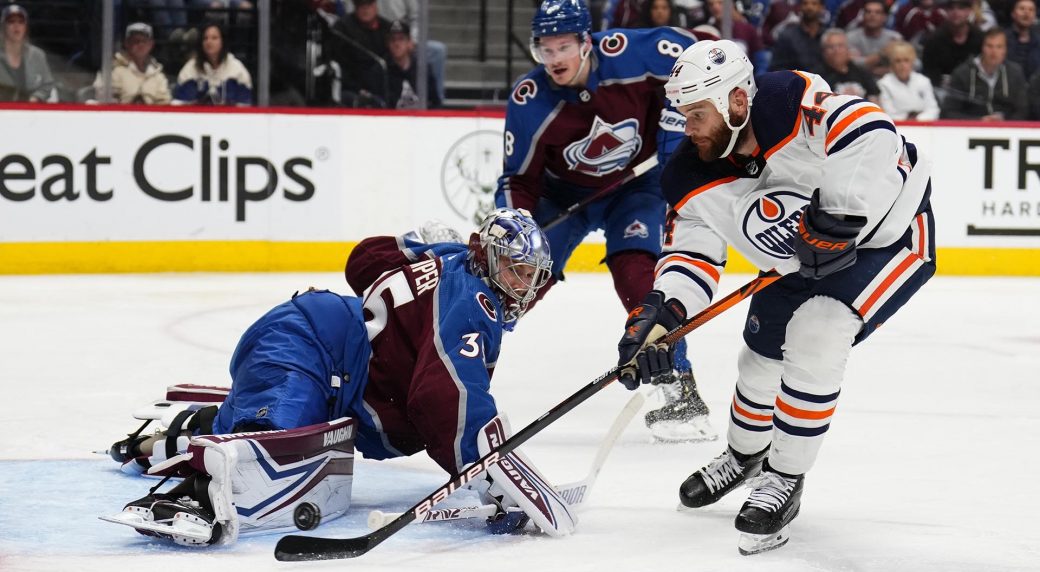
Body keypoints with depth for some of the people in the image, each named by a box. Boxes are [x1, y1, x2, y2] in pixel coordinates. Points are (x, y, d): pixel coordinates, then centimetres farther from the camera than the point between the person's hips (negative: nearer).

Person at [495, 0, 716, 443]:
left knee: (636, 270, -23)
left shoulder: (628, 53, -28)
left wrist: (674, 128, -15)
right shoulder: (529, 103, -23)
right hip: (566, 191, 2)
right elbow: (519, 179, -12)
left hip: (638, 182, -2)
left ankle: (681, 391, -18)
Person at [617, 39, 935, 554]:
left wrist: (838, 221, -40)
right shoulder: (695, 178, -13)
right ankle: (745, 454, 46)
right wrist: (657, 316, -29)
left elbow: (870, 136, -43)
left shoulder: (796, 105, -34)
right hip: (803, 264, 7)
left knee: (813, 338, -23)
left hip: (887, 235, -7)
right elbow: (692, 254, -11)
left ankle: (784, 481, -7)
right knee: (762, 353, 13)